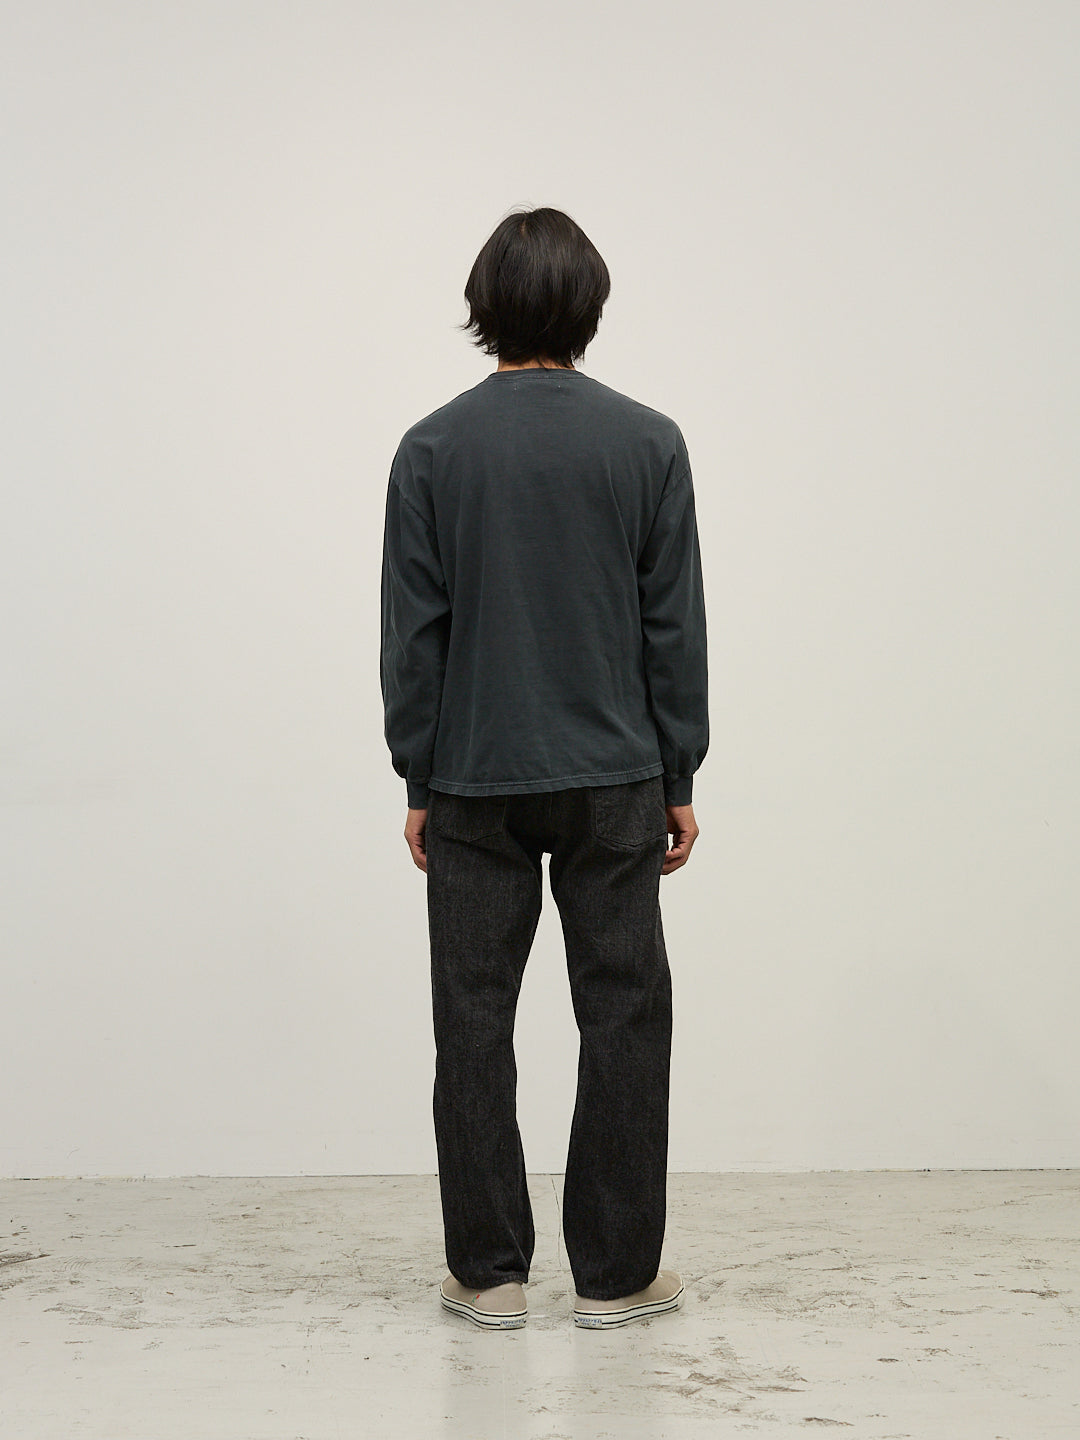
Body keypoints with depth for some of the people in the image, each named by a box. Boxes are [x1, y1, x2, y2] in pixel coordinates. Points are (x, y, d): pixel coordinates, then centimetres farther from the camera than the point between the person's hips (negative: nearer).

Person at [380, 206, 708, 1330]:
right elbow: (676, 627, -1)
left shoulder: (434, 448, -2)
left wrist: (420, 782, 6)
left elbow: (411, 632, -2)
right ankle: (614, 1273, 13)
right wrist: (678, 780, 6)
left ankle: (489, 1271, 15)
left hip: (474, 783, 1)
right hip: (612, 779, 0)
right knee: (624, 1018, 7)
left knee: (474, 1024, 8)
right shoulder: (647, 443, -2)